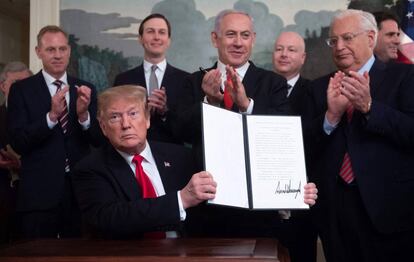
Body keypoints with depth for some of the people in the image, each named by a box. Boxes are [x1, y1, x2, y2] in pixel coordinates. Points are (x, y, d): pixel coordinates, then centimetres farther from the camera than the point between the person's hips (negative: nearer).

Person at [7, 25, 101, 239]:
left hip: (81, 190, 3)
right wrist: (51, 115, -23)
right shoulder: (21, 90, -1)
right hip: (39, 192, -2)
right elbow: (17, 142, -9)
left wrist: (83, 115, -18)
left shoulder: (85, 89, 7)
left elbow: (99, 140, 2)